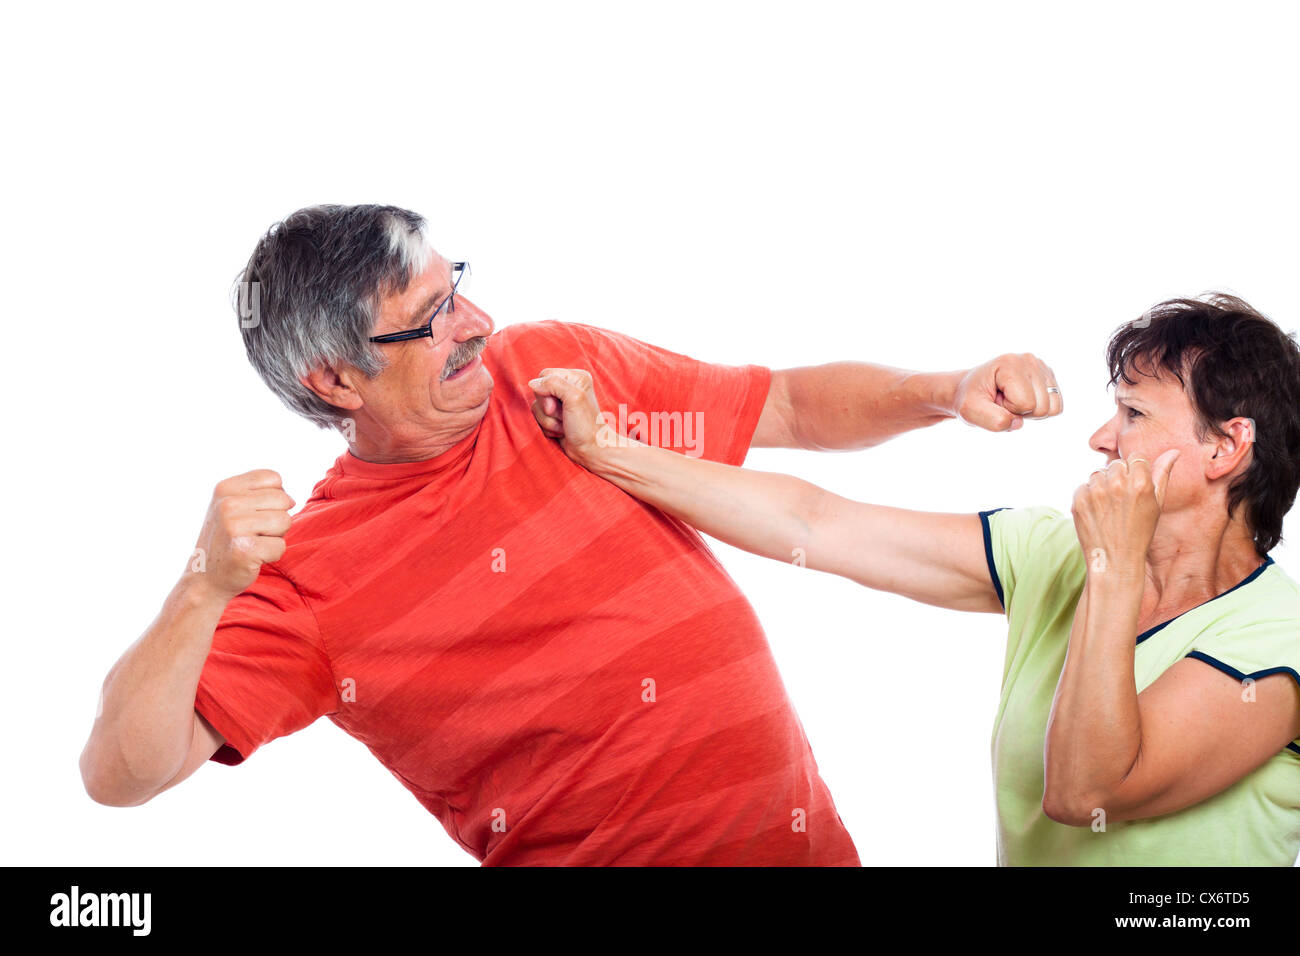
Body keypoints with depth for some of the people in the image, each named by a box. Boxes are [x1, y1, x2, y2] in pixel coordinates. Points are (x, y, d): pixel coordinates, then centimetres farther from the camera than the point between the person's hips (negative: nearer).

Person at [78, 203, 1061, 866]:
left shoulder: (558, 368, 1)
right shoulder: (308, 579, -10)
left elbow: (789, 405, 9)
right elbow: (122, 773, -14)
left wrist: (949, 389, -6)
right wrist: (205, 590, -28)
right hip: (584, 849, -3)